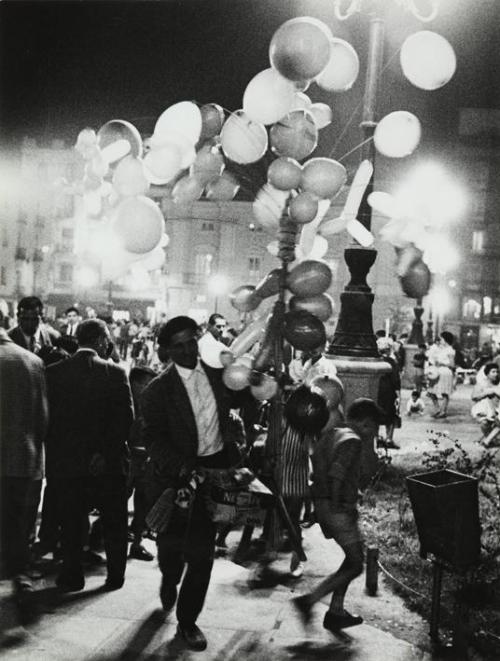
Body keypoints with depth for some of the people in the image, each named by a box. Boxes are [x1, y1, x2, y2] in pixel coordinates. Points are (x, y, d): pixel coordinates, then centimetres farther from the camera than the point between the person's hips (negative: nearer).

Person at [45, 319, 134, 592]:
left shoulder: (53, 373, -3)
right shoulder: (115, 373, -9)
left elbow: (47, 417, -2)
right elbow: (125, 418, -15)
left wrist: (55, 453, 6)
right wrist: (106, 452, -10)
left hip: (65, 460, 1)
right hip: (109, 464, -1)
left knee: (71, 522, 13)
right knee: (114, 522, 14)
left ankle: (73, 576, 18)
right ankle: (115, 576, 21)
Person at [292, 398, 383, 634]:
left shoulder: (331, 434, 14)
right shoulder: (351, 441, -15)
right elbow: (336, 474, -27)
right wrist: (336, 507, -21)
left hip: (323, 505, 10)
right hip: (339, 508, -10)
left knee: (353, 559, 18)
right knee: (355, 565, -2)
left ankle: (335, 612, 20)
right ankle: (308, 601, -5)